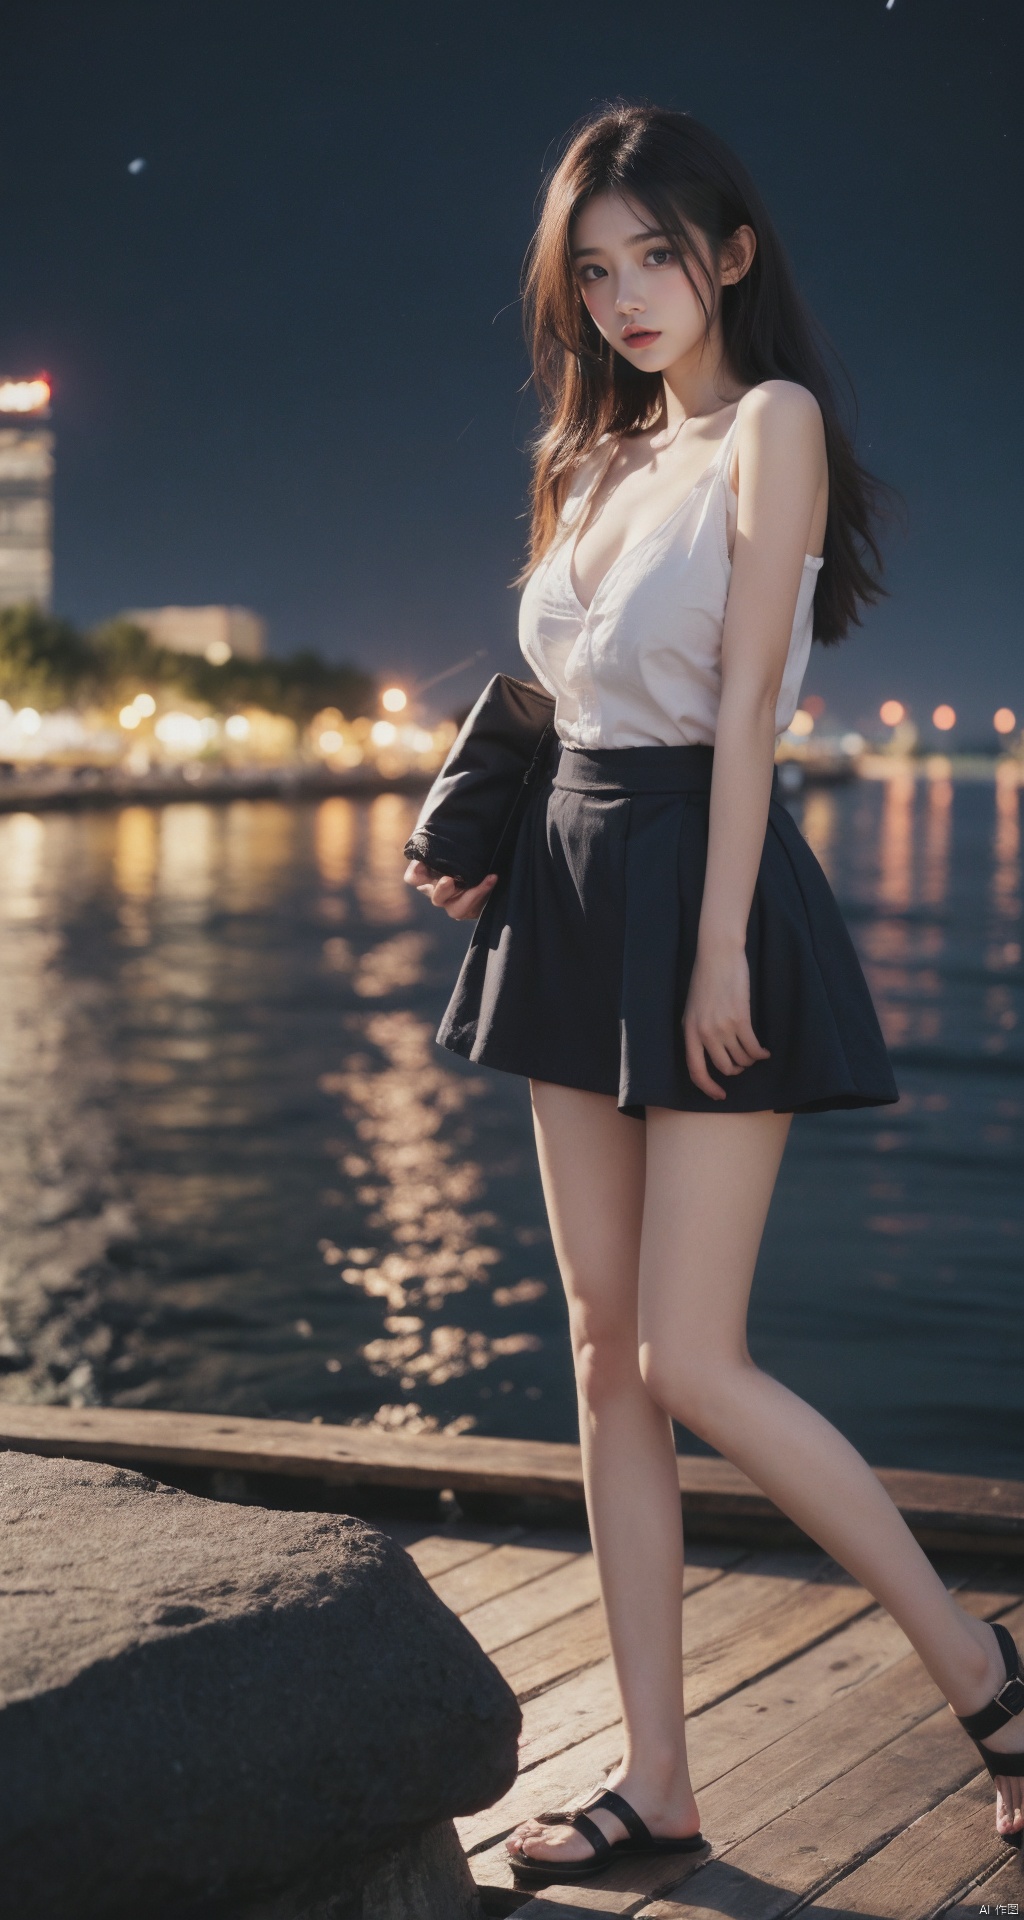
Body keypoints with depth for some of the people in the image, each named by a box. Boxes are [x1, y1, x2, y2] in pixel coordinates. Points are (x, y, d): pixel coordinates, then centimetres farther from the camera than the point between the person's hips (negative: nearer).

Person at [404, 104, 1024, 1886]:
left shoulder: (772, 422, -6)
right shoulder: (594, 463, 16)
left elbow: (745, 704, -14)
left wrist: (717, 951, -18)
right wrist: (478, 859, 3)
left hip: (702, 889, -8)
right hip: (576, 900, 8)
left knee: (691, 1360, -9)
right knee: (605, 1347, 6)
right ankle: (655, 1776, 14)